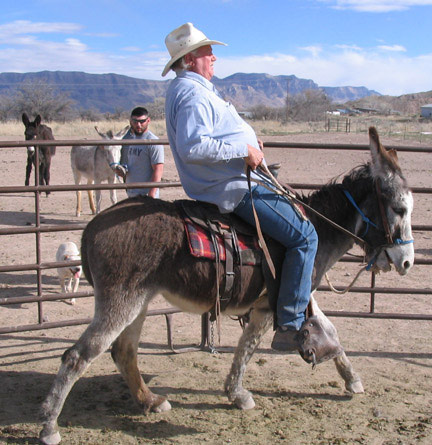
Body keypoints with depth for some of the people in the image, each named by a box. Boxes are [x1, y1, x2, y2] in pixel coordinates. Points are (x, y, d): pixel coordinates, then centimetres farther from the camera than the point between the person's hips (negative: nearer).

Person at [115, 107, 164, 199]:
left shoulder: (153, 142, -11)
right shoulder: (126, 138, 14)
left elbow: (158, 170, -16)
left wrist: (151, 195, -22)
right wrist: (119, 170, 1)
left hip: (146, 195, -8)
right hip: (130, 194, 8)